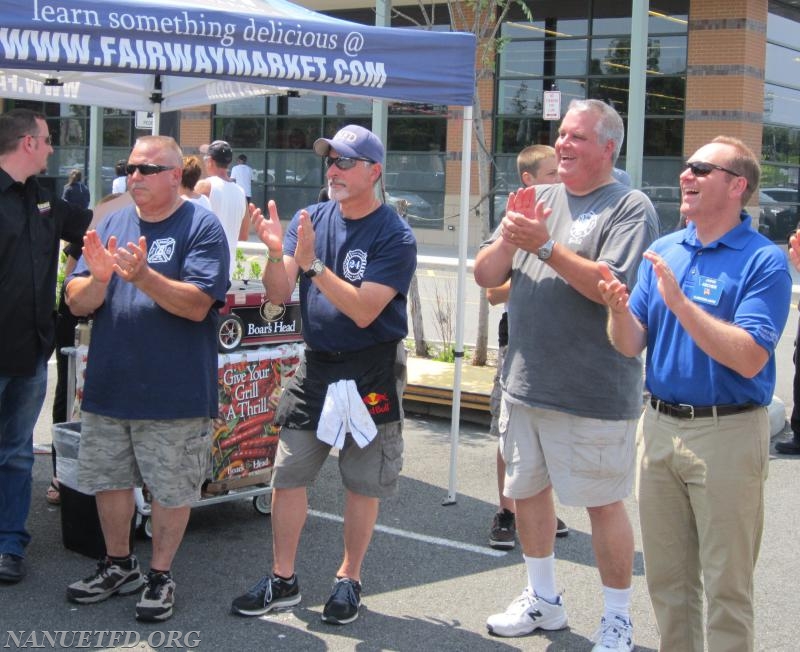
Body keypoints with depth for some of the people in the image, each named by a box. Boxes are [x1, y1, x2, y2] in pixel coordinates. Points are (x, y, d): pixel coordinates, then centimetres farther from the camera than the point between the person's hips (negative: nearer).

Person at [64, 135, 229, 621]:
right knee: (108, 480, 16)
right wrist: (99, 277, -20)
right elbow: (77, 304, 2)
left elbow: (197, 305, -19)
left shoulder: (201, 227, -9)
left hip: (174, 394, -5)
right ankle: (118, 566, 35)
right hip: (108, 387, 5)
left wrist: (142, 275, -32)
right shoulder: (111, 225, 7)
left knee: (172, 489, 7)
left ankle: (160, 576, 24)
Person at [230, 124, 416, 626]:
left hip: (371, 371, -5)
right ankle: (283, 580, 18)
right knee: (287, 475, 6)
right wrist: (276, 252, -21)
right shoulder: (310, 219, 3)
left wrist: (312, 264, -28)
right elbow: (279, 295, -2)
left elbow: (364, 311, -22)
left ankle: (349, 580, 23)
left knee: (362, 483, 7)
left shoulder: (395, 236, -13)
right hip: (315, 365, 5)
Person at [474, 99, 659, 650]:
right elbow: (485, 276, 8)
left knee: (604, 502, 2)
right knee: (527, 489, 16)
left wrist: (546, 246, -22)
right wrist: (509, 237, -11)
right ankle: (543, 600, 33)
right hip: (525, 383, 7)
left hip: (593, 393, -7)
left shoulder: (630, 208, -8)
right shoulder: (538, 199, 11)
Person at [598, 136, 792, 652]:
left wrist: (678, 302, -26)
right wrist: (619, 309, -17)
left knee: (725, 586, 4)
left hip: (727, 434, -6)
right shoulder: (663, 251, 7)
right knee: (667, 577, 16)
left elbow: (750, 358, -22)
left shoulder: (764, 261, -11)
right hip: (659, 426, 6)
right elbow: (631, 345, 4)